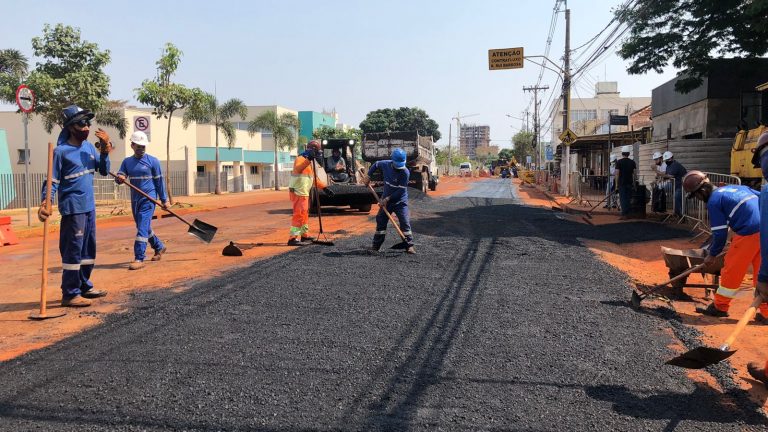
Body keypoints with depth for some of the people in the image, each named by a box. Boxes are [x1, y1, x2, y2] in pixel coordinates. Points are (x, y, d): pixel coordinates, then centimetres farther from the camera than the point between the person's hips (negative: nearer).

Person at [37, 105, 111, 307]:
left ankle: (84, 286, 29)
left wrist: (105, 150, -4)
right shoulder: (60, 151, -13)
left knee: (89, 250, 16)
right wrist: (45, 204, -26)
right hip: (73, 209, -8)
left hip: (89, 207, 8)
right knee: (73, 251, -5)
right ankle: (70, 294, 2)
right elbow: (52, 181, -13)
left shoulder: (89, 146, 7)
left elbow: (104, 170, 9)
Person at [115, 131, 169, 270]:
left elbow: (159, 181, 0)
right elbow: (119, 177, -1)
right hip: (135, 199, 6)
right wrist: (119, 178, -26)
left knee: (142, 228, -14)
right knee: (144, 228, 17)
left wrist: (164, 200, 0)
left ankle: (139, 259, -15)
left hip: (148, 199, -6)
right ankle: (159, 247, 39)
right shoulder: (127, 162, 8)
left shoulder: (153, 161, -3)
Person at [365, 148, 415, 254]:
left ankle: (409, 246, -5)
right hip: (386, 200, 4)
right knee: (380, 222, 8)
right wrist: (368, 176, 10)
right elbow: (376, 164, 16)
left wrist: (388, 199, -23)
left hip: (400, 201, -4)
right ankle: (376, 246, 18)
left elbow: (401, 191, -23)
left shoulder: (405, 172, -22)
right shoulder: (385, 164, -8)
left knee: (405, 222, -11)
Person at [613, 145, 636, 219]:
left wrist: (616, 183, -3)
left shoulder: (619, 162, -5)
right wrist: (633, 182, 10)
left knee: (623, 199, -3)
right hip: (629, 183, 3)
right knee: (628, 198, 10)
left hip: (622, 183, -3)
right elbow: (634, 173, 3)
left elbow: (617, 173, -8)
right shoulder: (632, 162, 5)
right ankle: (627, 214, 11)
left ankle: (624, 214, -7)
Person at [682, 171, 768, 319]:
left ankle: (720, 307, 20)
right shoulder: (733, 187, 20)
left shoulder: (713, 201, -3)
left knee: (732, 269, 7)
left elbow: (720, 234, -3)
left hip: (749, 233, -8)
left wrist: (712, 254, 10)